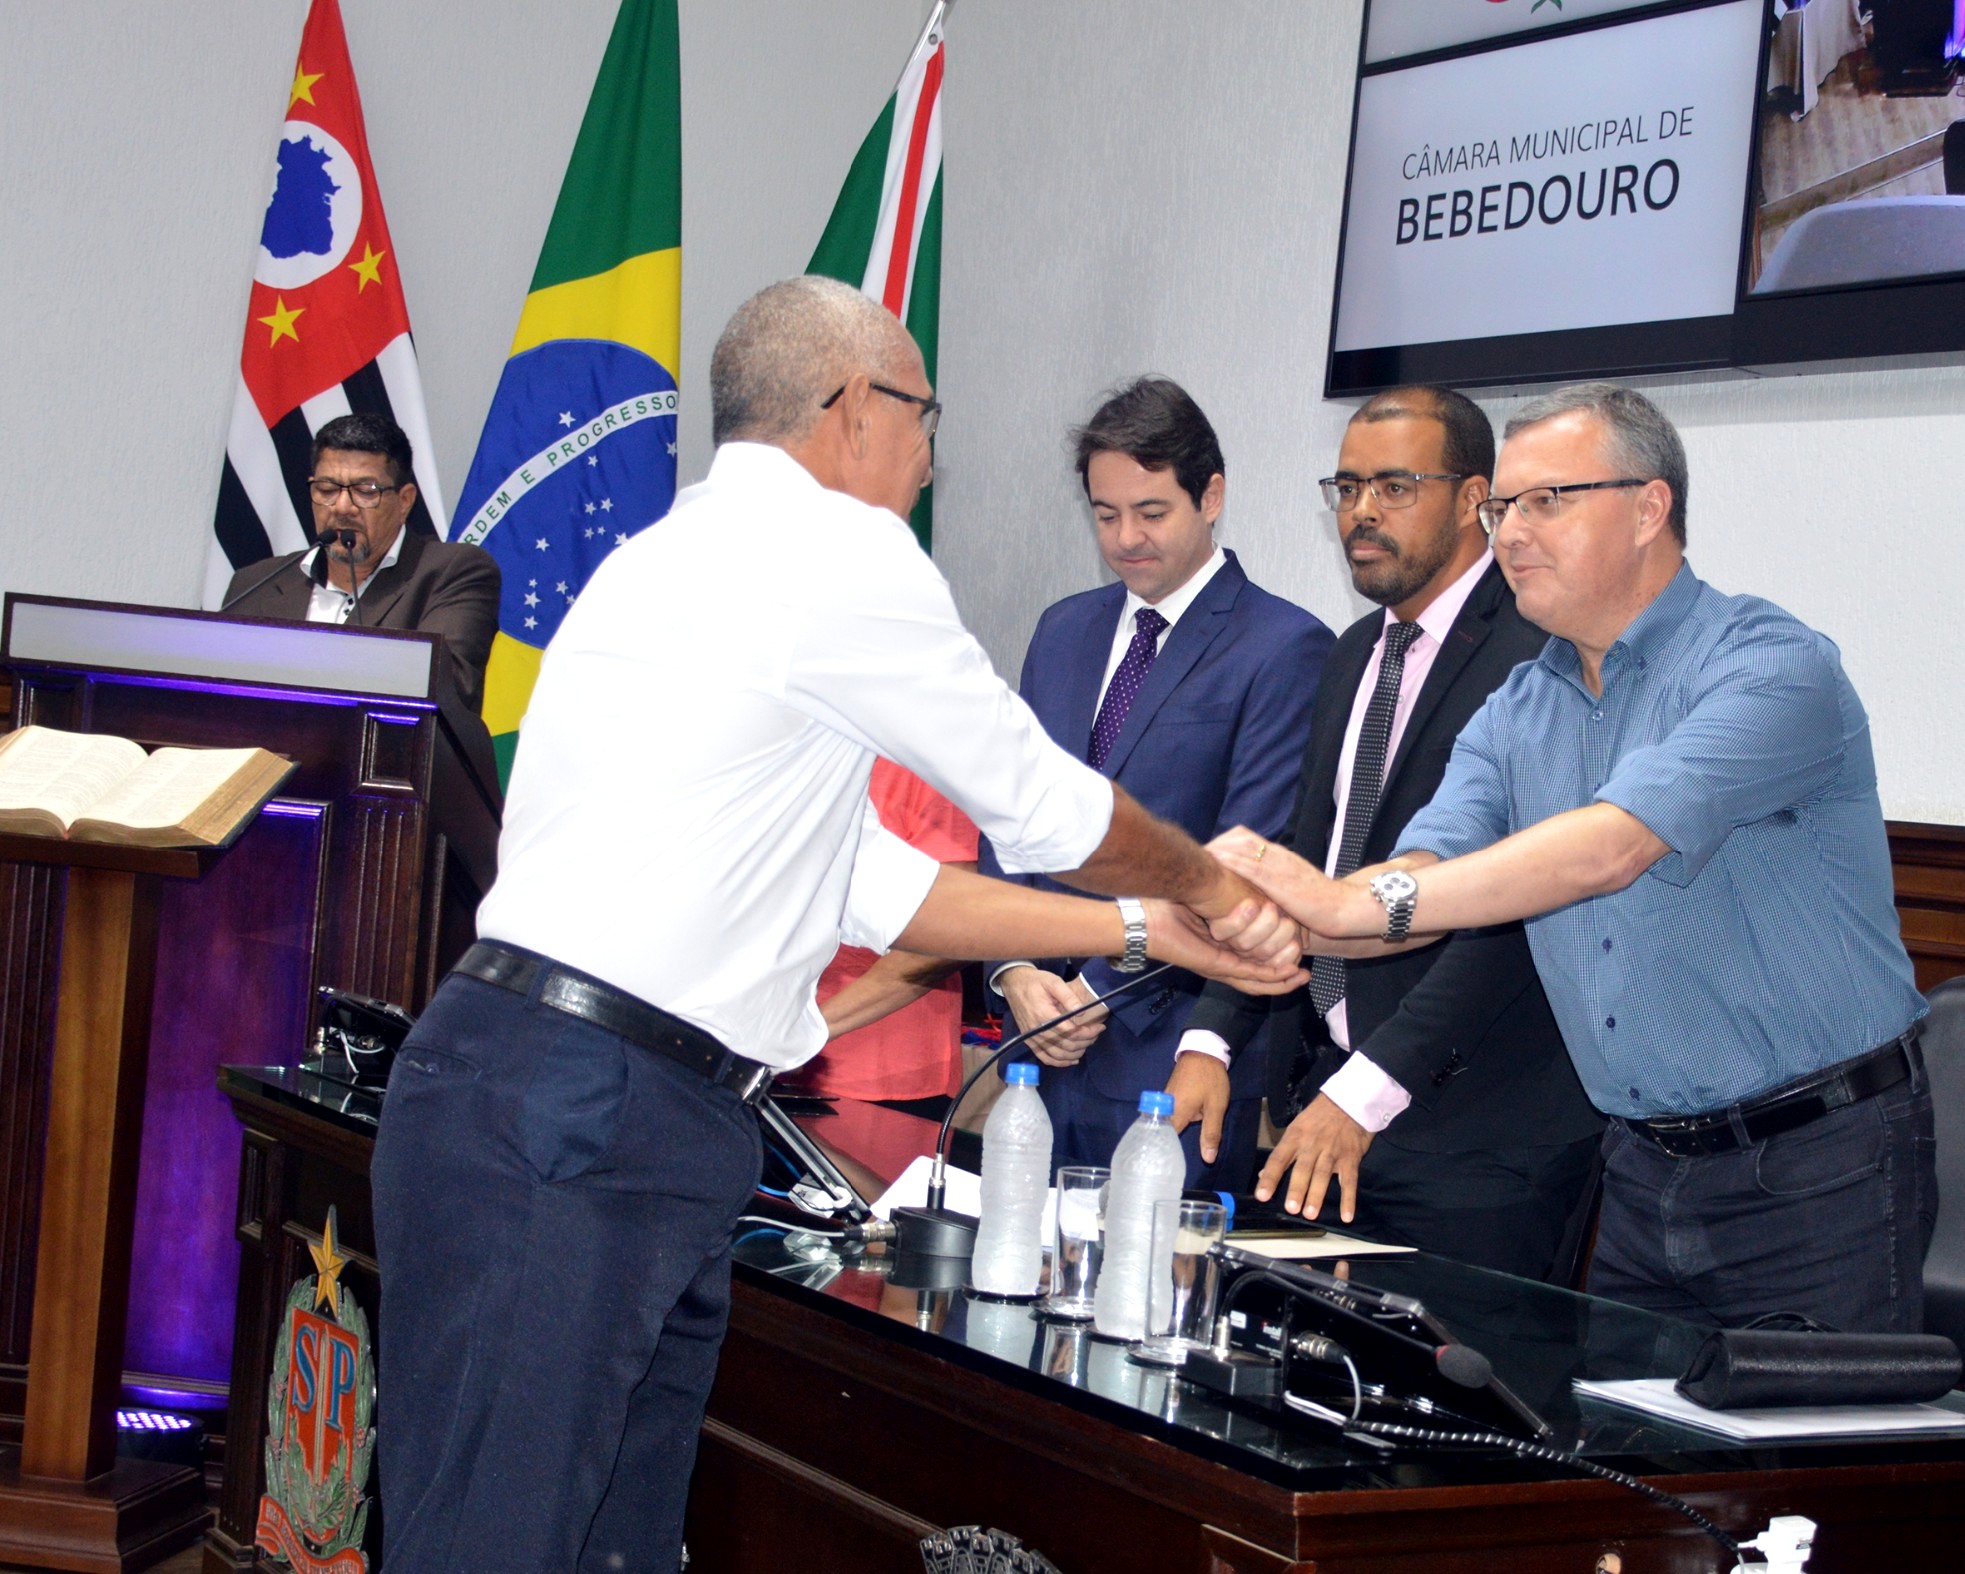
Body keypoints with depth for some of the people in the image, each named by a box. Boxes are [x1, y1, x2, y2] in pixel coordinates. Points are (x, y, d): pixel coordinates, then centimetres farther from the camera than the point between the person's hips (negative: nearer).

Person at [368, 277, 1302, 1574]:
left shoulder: (689, 556, 22)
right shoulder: (836, 551, -7)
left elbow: (874, 883, 25)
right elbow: (1046, 807, 3)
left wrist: (1146, 926, 27)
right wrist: (1204, 884, 23)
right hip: (563, 1123, -10)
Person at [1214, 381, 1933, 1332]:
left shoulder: (1769, 665, -14)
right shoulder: (1516, 715, 10)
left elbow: (1614, 845, -28)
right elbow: (1426, 882, -2)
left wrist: (1355, 903, -35)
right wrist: (1268, 916, -24)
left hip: (1818, 1164, -6)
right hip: (1644, 1172, 6)